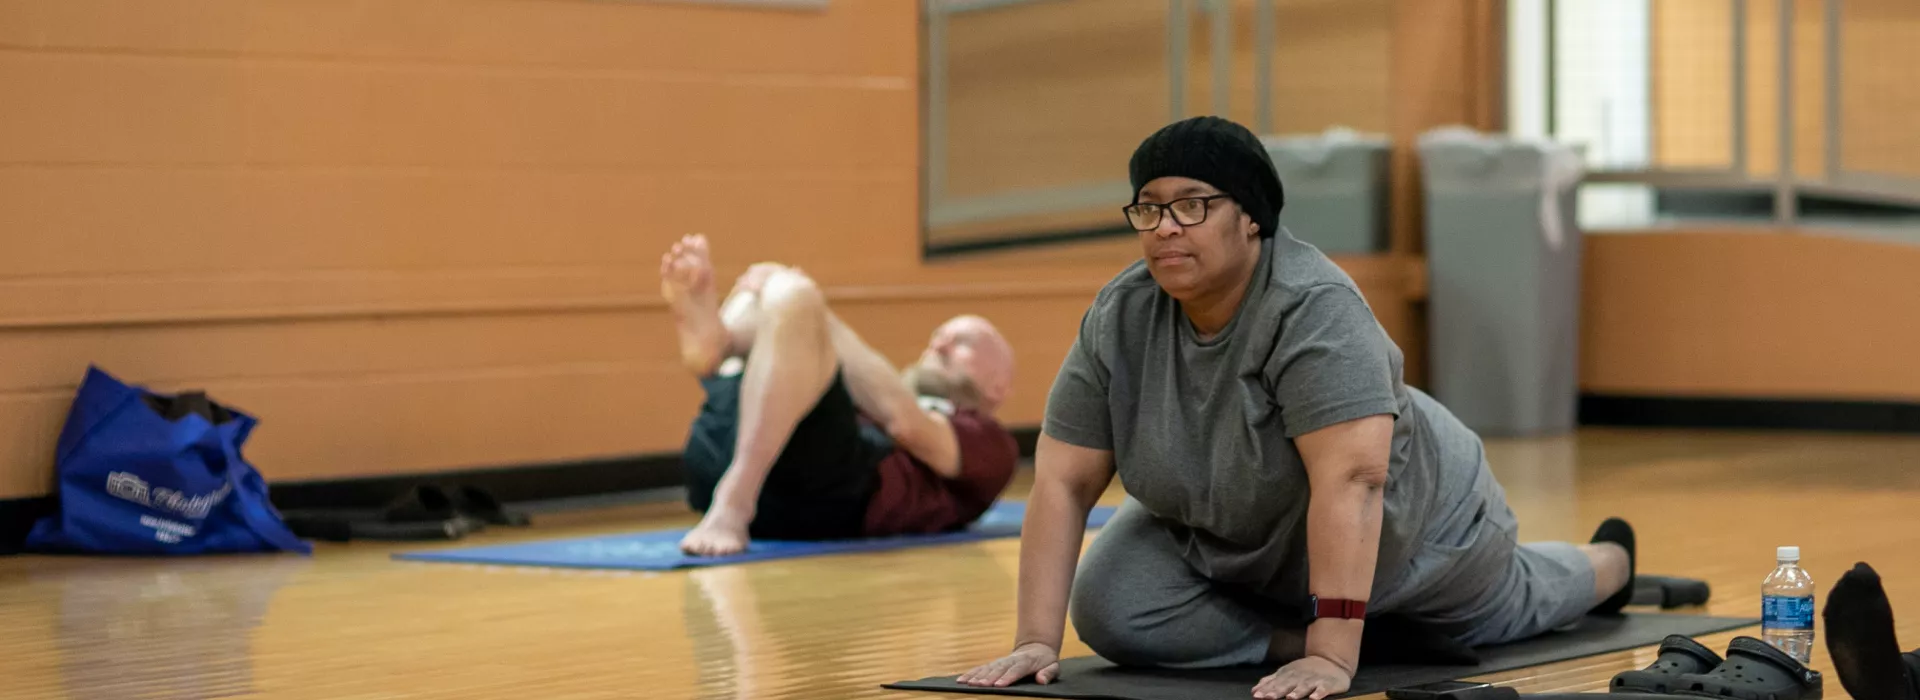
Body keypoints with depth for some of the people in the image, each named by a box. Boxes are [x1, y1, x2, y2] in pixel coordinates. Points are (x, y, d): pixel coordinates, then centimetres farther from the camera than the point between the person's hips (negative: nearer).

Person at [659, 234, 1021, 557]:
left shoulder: (990, 444, 25)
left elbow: (907, 423, 2)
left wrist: (829, 326, 3)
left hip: (823, 488, -6)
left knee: (793, 296, -21)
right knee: (770, 279, 21)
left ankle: (732, 507, -37)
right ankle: (708, 338, -19)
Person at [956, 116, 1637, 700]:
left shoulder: (1316, 310, -38)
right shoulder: (1118, 320, -22)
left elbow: (1350, 482, -43)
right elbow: (1062, 482, -20)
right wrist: (1036, 641, -27)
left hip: (1402, 523, -4)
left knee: (1505, 606, 22)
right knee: (1110, 611, -18)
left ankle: (1609, 559, 53)